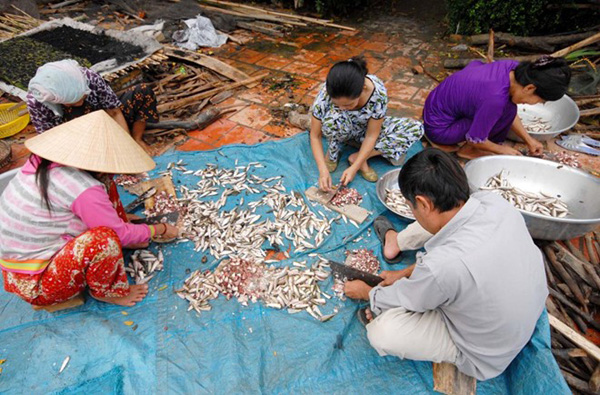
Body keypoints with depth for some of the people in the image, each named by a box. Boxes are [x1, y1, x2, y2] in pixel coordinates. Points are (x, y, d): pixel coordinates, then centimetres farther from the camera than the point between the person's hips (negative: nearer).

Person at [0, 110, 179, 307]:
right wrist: (161, 229, -3)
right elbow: (121, 234, -17)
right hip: (36, 286, -8)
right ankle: (108, 292, -3)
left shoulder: (42, 163, -4)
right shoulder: (83, 190, -29)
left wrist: (119, 218, 17)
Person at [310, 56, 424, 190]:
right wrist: (323, 170, -32)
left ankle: (358, 157, -17)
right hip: (342, 130, -2)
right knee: (333, 117, -39)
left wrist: (354, 167, -27)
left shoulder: (378, 92, -32)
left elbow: (371, 135, -22)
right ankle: (333, 152, -8)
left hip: (365, 129, 2)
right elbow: (315, 136, -22)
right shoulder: (326, 94, -32)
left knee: (415, 129, -19)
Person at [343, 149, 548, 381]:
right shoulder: (494, 202, -20)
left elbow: (399, 299, -16)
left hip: (485, 356, -6)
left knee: (380, 331, -15)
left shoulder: (442, 266, -40)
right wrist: (405, 273, 10)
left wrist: (364, 292, 5)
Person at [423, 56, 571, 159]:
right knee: (507, 111, -15)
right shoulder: (496, 98, -29)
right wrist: (502, 149, 0)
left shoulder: (512, 68, -7)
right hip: (438, 129, -8)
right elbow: (476, 140, -19)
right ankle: (468, 150, 2)